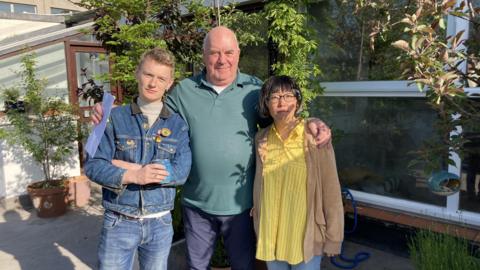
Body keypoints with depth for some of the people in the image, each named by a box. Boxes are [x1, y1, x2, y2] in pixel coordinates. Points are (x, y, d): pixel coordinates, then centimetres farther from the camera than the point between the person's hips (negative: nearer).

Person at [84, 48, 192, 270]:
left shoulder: (178, 125, -2)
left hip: (160, 223, 2)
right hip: (119, 222, -1)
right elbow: (93, 166, -9)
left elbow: (181, 172, -13)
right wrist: (134, 175, -23)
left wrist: (128, 166, -15)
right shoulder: (115, 118, -3)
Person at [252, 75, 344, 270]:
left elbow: (331, 190, -10)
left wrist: (333, 238, -8)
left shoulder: (314, 137, -13)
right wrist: (259, 229, 10)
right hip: (271, 234, 3)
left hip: (306, 235, -3)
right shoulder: (261, 139, -2)